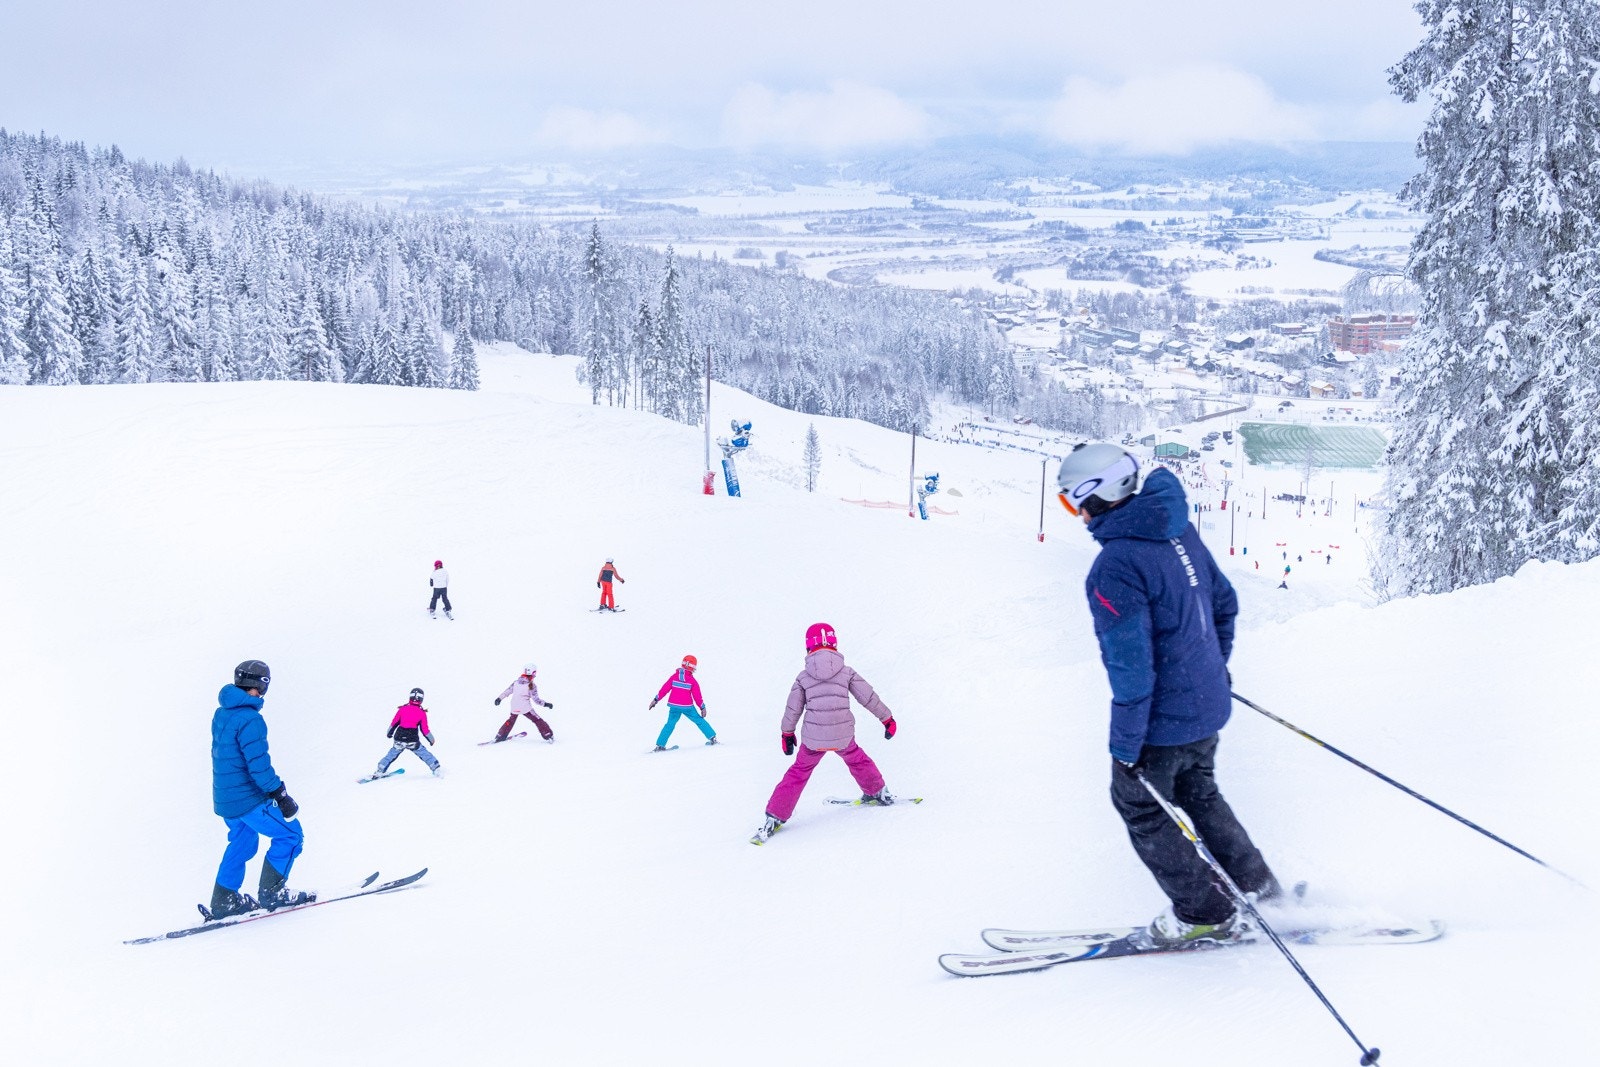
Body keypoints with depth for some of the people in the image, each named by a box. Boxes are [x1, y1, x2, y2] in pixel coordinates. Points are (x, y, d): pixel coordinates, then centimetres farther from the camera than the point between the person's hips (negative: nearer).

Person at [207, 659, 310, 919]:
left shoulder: (221, 714, 8)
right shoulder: (250, 720, -22)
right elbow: (259, 765, -25)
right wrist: (281, 796, -17)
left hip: (224, 797, 9)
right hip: (248, 800, -9)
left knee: (242, 843, 23)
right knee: (290, 834, 2)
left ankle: (223, 900, 26)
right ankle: (270, 892, 3)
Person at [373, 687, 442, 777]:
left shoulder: (402, 709, 2)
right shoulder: (422, 713, -2)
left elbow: (394, 723, 10)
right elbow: (425, 730, 1)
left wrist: (390, 733, 28)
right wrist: (431, 739, 16)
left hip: (399, 739, 2)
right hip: (413, 741, -2)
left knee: (391, 755, 20)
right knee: (425, 754, 14)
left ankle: (380, 771, 22)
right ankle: (436, 769, 11)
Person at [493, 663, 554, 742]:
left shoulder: (516, 682, 2)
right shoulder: (531, 686, -11)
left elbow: (507, 691, 10)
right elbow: (536, 700, -11)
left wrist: (499, 698, 22)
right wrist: (546, 704, -1)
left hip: (514, 708, 5)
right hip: (526, 708, -5)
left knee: (511, 721, 28)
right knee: (538, 721, 6)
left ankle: (500, 736, 30)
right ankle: (549, 736, 3)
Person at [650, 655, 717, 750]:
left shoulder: (674, 676, 1)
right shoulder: (692, 680, -5)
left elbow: (665, 689, 1)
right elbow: (697, 696, -4)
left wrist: (656, 700, 7)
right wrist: (702, 707, 4)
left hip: (674, 706, 2)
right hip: (687, 707, -2)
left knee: (670, 724, 14)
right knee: (699, 721, 13)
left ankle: (660, 745, 8)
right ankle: (712, 738, 13)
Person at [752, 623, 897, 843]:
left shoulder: (803, 677, 0)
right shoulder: (846, 673, -1)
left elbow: (793, 709, 7)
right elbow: (869, 698, 4)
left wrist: (787, 734, 22)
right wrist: (888, 719, 16)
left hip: (813, 738, 0)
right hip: (843, 736, 0)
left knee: (798, 773, 14)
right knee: (856, 759, 30)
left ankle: (774, 819, 10)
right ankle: (878, 793, 43)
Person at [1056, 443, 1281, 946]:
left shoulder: (1115, 566, -28)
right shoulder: (1179, 530, -1)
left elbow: (1131, 665, -26)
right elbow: (1224, 601, 11)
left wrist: (1124, 744, -17)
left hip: (1164, 718, -8)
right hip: (1209, 704, 8)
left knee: (1139, 805, 14)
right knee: (1198, 793, 28)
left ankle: (1205, 913, 22)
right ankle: (1255, 885, 36)